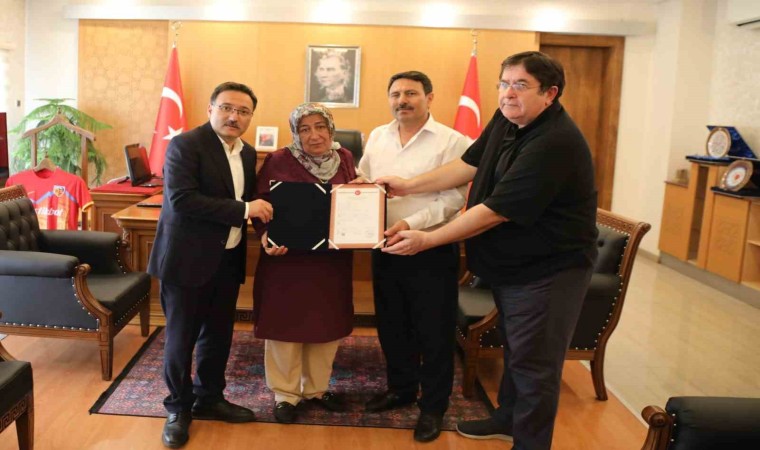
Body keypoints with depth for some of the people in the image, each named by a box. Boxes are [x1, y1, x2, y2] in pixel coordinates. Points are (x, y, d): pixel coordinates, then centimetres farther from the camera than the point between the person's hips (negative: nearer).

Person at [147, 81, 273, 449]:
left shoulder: (247, 153, 9)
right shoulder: (185, 144, -14)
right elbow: (181, 199, -25)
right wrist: (243, 210, -25)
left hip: (228, 260, 7)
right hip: (188, 258, -6)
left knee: (218, 335, 17)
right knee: (181, 337, 7)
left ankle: (209, 399, 35)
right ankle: (179, 408, 26)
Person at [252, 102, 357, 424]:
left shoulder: (345, 159, 4)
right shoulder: (278, 161, -8)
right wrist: (267, 237, -24)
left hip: (333, 260, 4)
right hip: (289, 258, -4)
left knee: (327, 324, 14)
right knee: (286, 325, 7)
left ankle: (317, 388, 34)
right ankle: (285, 394, 25)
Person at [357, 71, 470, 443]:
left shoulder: (450, 141, -9)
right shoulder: (377, 137, 9)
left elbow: (454, 197, -16)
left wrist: (413, 223, -26)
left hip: (431, 251, -5)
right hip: (385, 248, 6)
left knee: (433, 332, 6)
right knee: (391, 325, 18)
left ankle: (433, 407, 24)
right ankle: (401, 388, 39)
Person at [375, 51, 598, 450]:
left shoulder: (554, 144, -29)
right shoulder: (508, 119, -1)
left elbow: (496, 211, -29)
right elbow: (470, 164, 6)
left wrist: (427, 240, -23)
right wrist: (408, 186, 2)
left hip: (547, 271, -9)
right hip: (509, 264, 9)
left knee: (533, 363, 3)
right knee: (515, 347, 24)